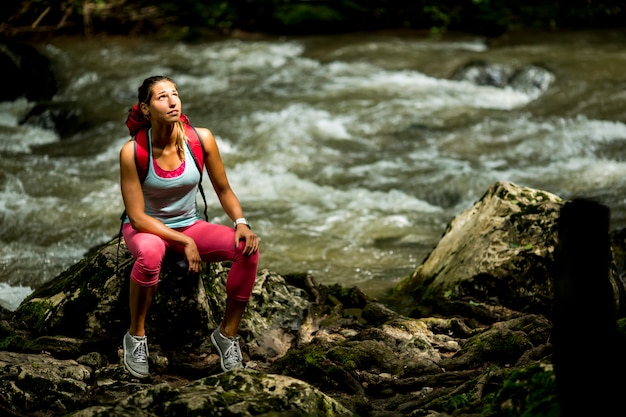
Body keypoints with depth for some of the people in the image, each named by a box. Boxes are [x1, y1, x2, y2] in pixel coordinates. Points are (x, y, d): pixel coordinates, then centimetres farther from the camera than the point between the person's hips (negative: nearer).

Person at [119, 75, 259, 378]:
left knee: (248, 248, -23)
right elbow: (137, 217, -18)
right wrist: (184, 242, -25)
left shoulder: (201, 139, -12)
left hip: (189, 225, 4)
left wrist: (241, 222, -17)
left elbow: (223, 190, 2)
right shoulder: (133, 151, -21)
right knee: (150, 252, -41)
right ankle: (136, 336, -18)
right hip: (146, 229, -3)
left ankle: (227, 333, -6)